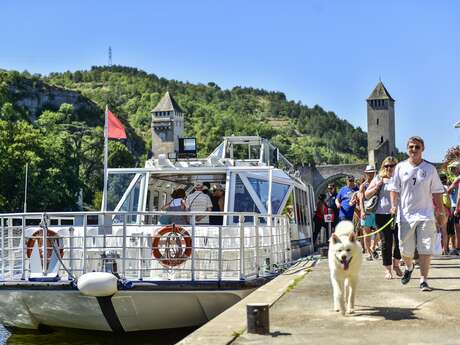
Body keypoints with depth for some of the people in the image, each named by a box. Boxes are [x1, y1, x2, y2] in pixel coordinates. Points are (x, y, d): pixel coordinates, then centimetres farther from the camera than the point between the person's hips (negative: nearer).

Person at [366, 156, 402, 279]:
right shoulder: (378, 179, 8)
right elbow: (367, 195, 9)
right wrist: (377, 187, -5)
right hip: (382, 215, 0)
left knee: (399, 241, 1)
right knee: (386, 242, 3)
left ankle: (396, 264, 25)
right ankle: (388, 269, 11)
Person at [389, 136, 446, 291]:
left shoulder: (430, 169, 4)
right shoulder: (400, 167, 5)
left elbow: (437, 192, 9)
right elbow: (394, 189, 7)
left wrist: (441, 212, 6)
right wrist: (394, 205, -7)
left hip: (426, 215, -1)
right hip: (405, 215, 1)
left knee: (425, 250, -7)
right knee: (405, 250, 7)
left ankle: (423, 280, 2)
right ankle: (409, 267, 38)